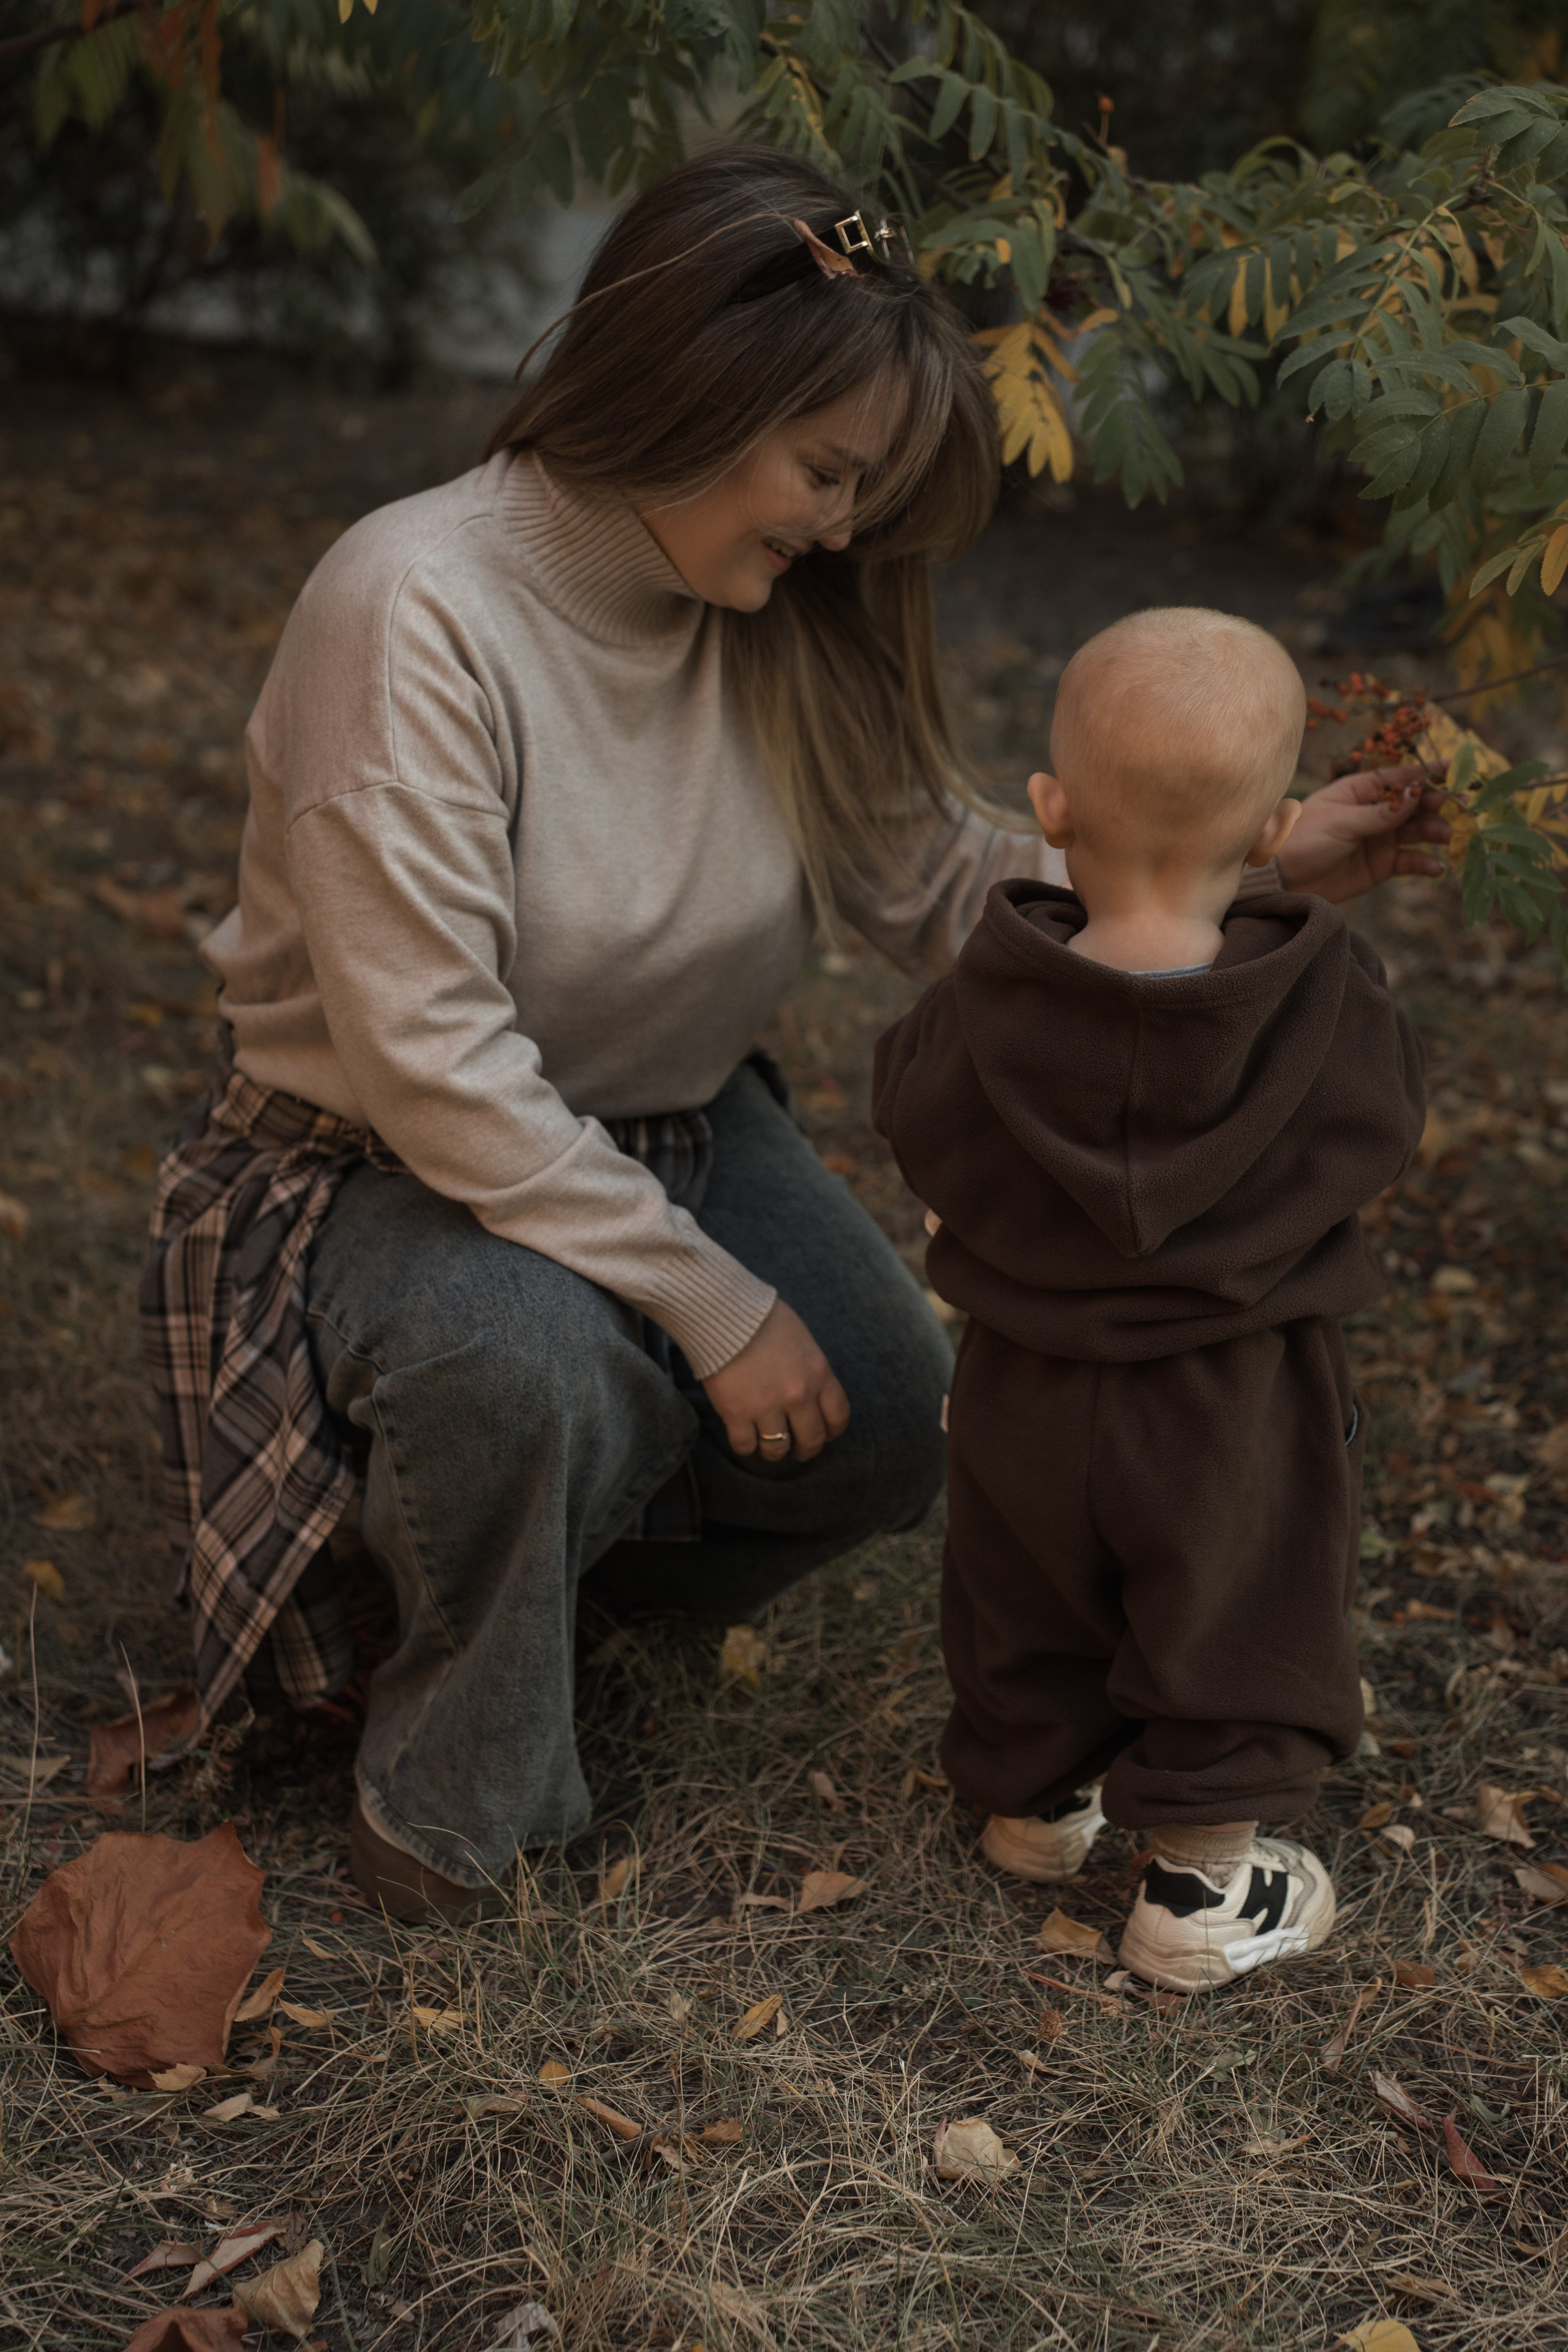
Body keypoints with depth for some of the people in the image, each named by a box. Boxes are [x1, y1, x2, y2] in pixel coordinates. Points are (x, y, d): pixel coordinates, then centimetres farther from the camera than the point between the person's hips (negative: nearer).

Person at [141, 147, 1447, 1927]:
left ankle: (556, 1523, 18)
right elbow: (433, 1064, -29)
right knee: (536, 1362, -37)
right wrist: (714, 1306, -24)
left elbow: (945, 885, -1)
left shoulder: (782, 619, -7)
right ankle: (462, 1809, -8)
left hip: (666, 1126, 7)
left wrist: (1245, 859, -12)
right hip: (386, 1167, -6)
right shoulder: (417, 610, -27)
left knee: (893, 1427, -12)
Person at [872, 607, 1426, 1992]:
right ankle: (1201, 1885, 30)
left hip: (1030, 1395, 2)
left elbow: (915, 1113, -3)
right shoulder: (1328, 1006, -23)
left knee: (1031, 1603, 25)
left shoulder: (991, 1000, -20)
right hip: (1238, 1414, -2)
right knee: (1236, 1619, 18)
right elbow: (1385, 1127, -5)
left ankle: (1039, 1798, 47)